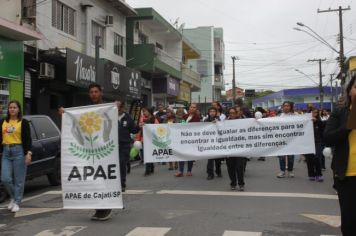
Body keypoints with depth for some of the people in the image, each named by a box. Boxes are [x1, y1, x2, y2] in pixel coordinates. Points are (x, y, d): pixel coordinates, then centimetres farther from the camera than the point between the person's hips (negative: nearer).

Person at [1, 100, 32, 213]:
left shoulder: (23, 122, -1)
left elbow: (28, 139, -4)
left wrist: (28, 153, -13)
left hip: (19, 151, -4)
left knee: (19, 179, 1)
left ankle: (17, 202, 13)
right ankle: (13, 197, 24)